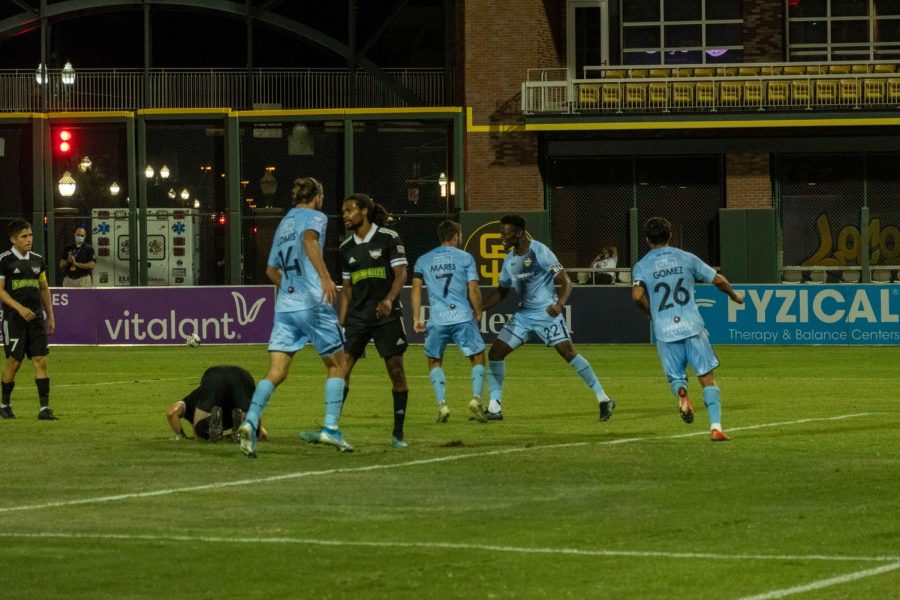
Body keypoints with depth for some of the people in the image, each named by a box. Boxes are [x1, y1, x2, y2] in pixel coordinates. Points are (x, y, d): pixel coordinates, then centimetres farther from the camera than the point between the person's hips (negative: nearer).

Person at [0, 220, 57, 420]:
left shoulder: (37, 260, 11)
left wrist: (50, 316, 15)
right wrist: (20, 308, -20)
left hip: (36, 318, 5)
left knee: (40, 360, -4)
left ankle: (44, 407, -5)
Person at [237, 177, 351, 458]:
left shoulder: (283, 224, 21)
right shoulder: (315, 217, 1)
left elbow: (271, 270, 28)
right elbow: (309, 239, -22)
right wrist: (325, 277, -31)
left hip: (285, 306, 6)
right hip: (313, 305, -5)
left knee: (276, 371, -2)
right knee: (337, 362, 11)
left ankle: (250, 421, -24)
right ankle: (330, 428, 2)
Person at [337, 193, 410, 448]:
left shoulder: (388, 238, -3)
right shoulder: (346, 248, 11)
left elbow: (401, 274, -7)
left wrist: (389, 300, -24)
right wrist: (341, 321, 10)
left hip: (386, 315, -4)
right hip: (357, 318, 4)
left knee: (396, 369, -2)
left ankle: (398, 433, 6)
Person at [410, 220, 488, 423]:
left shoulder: (423, 261, 11)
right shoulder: (465, 258, 4)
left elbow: (416, 289, 5)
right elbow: (473, 288, -1)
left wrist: (416, 319, 6)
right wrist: (478, 313, 12)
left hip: (436, 320, 2)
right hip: (463, 318, -2)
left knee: (434, 361, 16)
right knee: (478, 358, 10)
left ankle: (442, 404, 1)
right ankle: (476, 397, -10)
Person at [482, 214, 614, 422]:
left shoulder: (540, 252, -14)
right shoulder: (509, 260, 8)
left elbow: (566, 282, -17)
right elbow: (502, 292, 21)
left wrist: (559, 305, -34)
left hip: (547, 313, -7)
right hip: (523, 314, 7)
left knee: (569, 353, -16)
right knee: (495, 353, -1)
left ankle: (603, 399, -7)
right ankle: (494, 408, 6)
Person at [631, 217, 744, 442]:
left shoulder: (641, 266, 3)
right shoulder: (686, 258, 7)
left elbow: (637, 295, -13)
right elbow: (718, 280, 8)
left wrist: (650, 311, 7)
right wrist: (733, 295, 27)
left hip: (665, 331, 0)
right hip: (692, 326, 0)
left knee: (675, 377, 16)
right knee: (707, 377, 4)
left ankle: (681, 391, -20)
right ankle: (715, 426, -7)